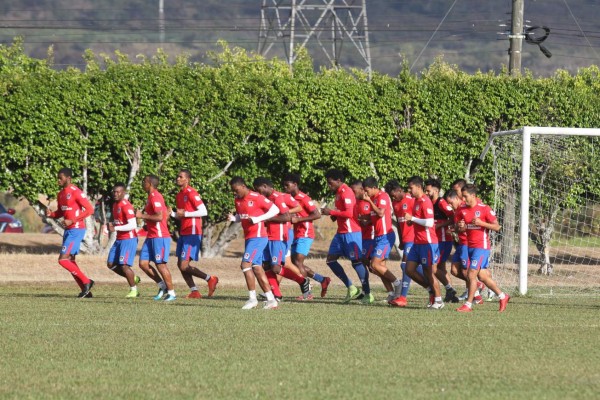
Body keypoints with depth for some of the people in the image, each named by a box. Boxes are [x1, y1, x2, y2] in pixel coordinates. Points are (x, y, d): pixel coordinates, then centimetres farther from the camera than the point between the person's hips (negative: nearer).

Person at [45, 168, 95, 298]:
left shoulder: (76, 192, -15)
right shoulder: (61, 194, 12)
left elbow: (89, 209, -18)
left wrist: (72, 221, -21)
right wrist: (51, 214, 0)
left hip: (76, 230, -9)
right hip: (68, 230, 9)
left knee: (63, 260, -15)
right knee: (70, 261, 10)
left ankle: (86, 282, -5)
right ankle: (86, 290, 16)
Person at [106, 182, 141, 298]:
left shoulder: (126, 206, -17)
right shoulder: (115, 205, 12)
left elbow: (132, 225, -24)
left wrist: (115, 228, -26)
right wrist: (111, 224, 3)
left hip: (129, 239, -10)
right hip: (119, 239, 10)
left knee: (124, 265, -13)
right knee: (111, 264, 8)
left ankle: (133, 289, 2)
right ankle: (133, 278, 22)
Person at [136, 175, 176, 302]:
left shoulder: (155, 197, -15)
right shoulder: (151, 197, 16)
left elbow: (159, 217, -26)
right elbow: (166, 215, 24)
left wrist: (143, 216, -18)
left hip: (159, 237, -10)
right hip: (151, 237, 10)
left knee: (161, 264, -6)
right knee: (143, 263, 5)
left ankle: (171, 293, 1)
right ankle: (162, 285, 14)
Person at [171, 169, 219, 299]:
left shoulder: (191, 193, -12)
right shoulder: (179, 195, 16)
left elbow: (204, 212, -18)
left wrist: (185, 214, -19)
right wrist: (172, 214, 4)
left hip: (192, 234, -9)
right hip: (183, 233, 9)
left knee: (184, 266, -13)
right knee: (181, 265, 6)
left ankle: (210, 279, 1)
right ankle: (194, 292, 11)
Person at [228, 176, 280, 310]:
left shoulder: (256, 198, -13)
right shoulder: (238, 200, 11)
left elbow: (275, 210, -13)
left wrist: (257, 219, -21)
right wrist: (233, 218, 1)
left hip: (258, 237, -9)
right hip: (248, 237, 9)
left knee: (246, 264, -16)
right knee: (257, 268, 7)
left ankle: (252, 299, -10)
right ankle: (271, 300, 11)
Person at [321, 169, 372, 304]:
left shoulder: (346, 193, -15)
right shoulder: (339, 192, 16)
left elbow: (349, 213, -24)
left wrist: (332, 212, -16)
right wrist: (333, 214, 5)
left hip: (351, 232, -11)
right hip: (341, 232, 11)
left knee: (356, 262, -7)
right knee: (331, 259, 7)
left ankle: (368, 293, 0)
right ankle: (351, 288, 12)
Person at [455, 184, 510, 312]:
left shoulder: (485, 209, -11)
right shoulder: (463, 210, 8)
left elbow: (497, 227, -9)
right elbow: (459, 228, 17)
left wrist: (481, 223, -22)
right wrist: (460, 227, -7)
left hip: (481, 246, -7)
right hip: (469, 246, 7)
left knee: (471, 275, -11)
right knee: (482, 276, 11)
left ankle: (468, 305, -5)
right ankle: (502, 296, 26)